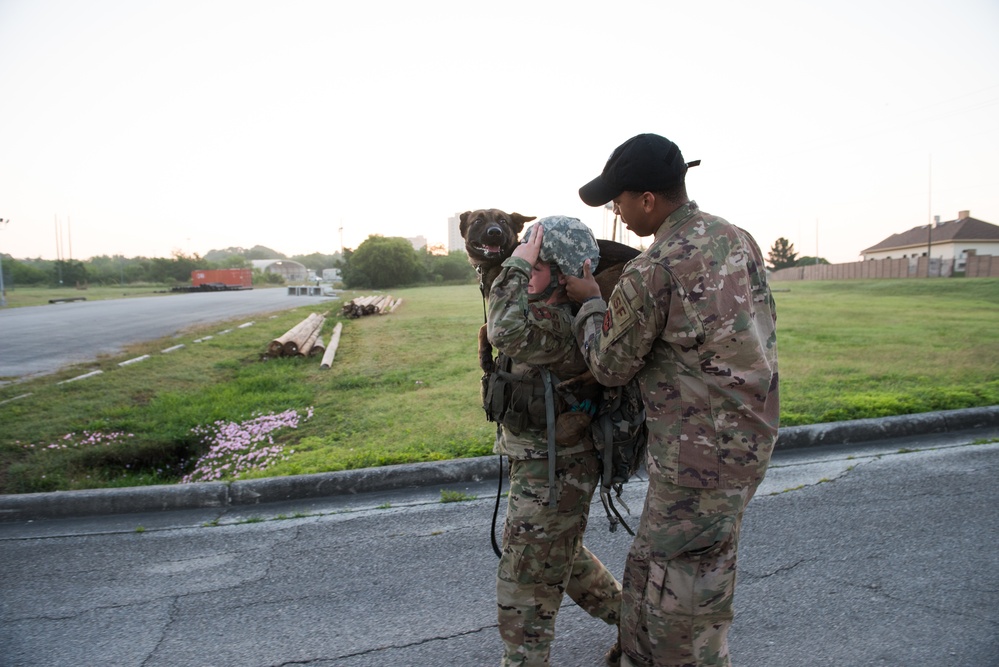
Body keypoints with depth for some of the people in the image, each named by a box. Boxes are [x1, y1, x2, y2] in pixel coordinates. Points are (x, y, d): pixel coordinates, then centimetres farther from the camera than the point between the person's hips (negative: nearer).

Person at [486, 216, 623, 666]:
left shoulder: (561, 325, -26)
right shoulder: (545, 315, 4)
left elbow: (508, 333, -43)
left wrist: (519, 262, -32)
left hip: (553, 473, -10)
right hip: (537, 464, 10)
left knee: (526, 581, 3)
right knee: (564, 556, 28)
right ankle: (626, 611, 46)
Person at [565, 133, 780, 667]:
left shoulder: (650, 274, -22)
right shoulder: (737, 238, 4)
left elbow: (610, 368, -9)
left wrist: (589, 302, 5)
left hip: (701, 458, -9)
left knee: (683, 603, 8)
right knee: (649, 572, 24)